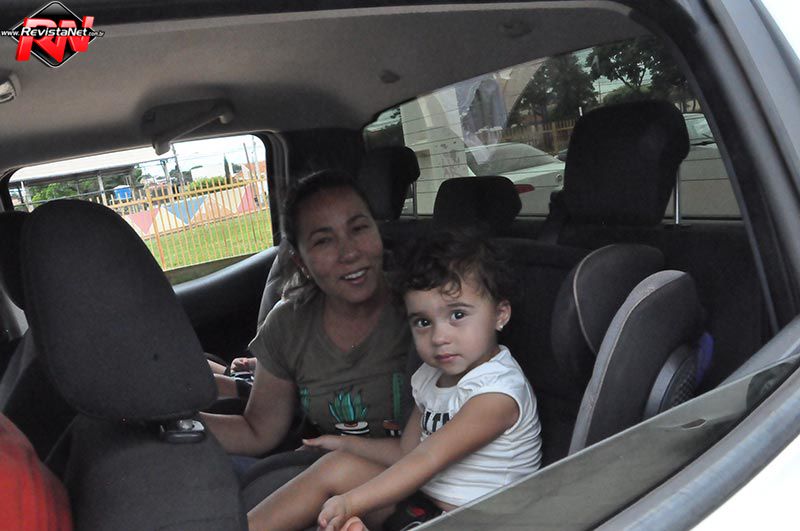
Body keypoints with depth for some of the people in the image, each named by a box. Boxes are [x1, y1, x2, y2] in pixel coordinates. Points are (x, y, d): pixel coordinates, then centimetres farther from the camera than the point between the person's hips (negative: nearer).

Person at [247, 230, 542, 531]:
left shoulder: (498, 392, -21)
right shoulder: (430, 376, 7)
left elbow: (429, 459, -27)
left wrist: (349, 502, -29)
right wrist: (342, 444, 16)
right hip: (423, 499, 8)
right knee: (336, 466, -4)